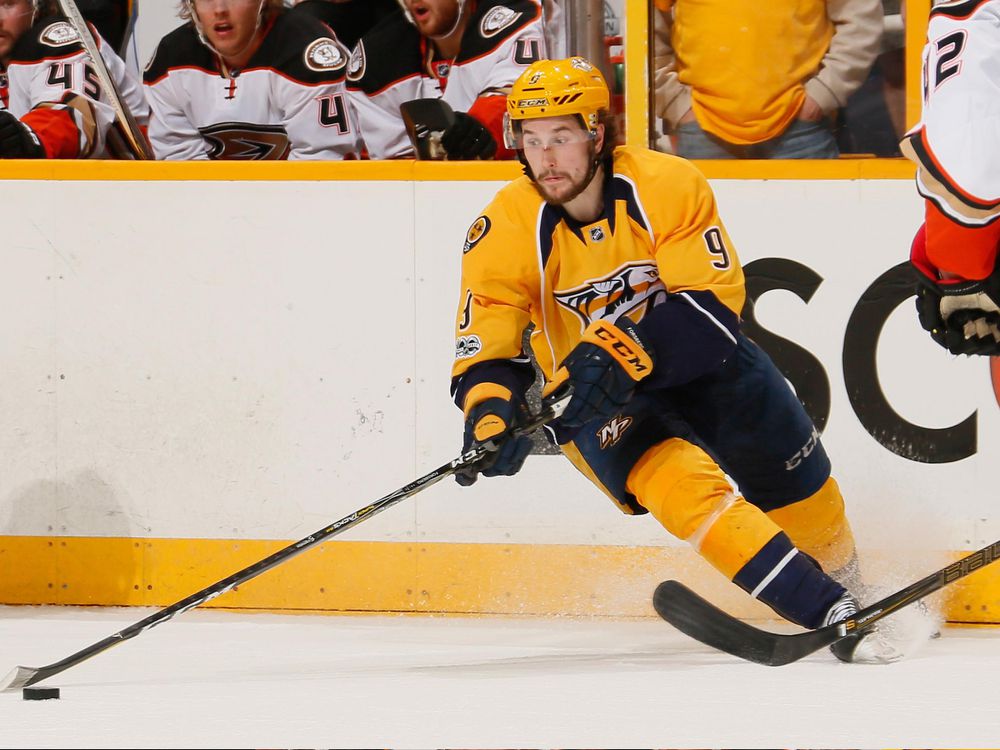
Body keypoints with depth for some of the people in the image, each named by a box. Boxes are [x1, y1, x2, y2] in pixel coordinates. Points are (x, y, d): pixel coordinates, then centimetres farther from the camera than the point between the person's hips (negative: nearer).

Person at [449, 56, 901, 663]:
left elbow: (713, 300, -25)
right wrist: (491, 413, -40)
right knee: (682, 483, -26)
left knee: (794, 475, 4)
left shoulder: (667, 186, -22)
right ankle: (829, 614, -28)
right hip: (590, 390, -1)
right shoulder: (506, 232, -18)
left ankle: (850, 587, 36)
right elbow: (484, 348, -18)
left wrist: (626, 352, -39)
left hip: (695, 357, 1)